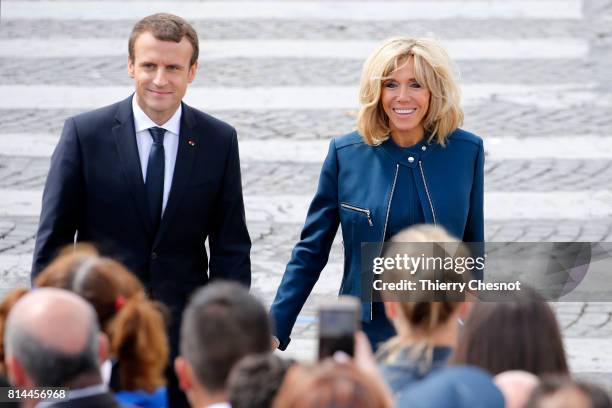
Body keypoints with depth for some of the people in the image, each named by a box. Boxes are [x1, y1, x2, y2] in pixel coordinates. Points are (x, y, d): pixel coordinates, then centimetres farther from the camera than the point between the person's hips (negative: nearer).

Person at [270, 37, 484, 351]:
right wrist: (275, 330, -6)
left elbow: (473, 252, 8)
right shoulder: (346, 154, -3)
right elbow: (310, 251, 1)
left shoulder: (466, 151, -2)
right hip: (366, 335, 0)